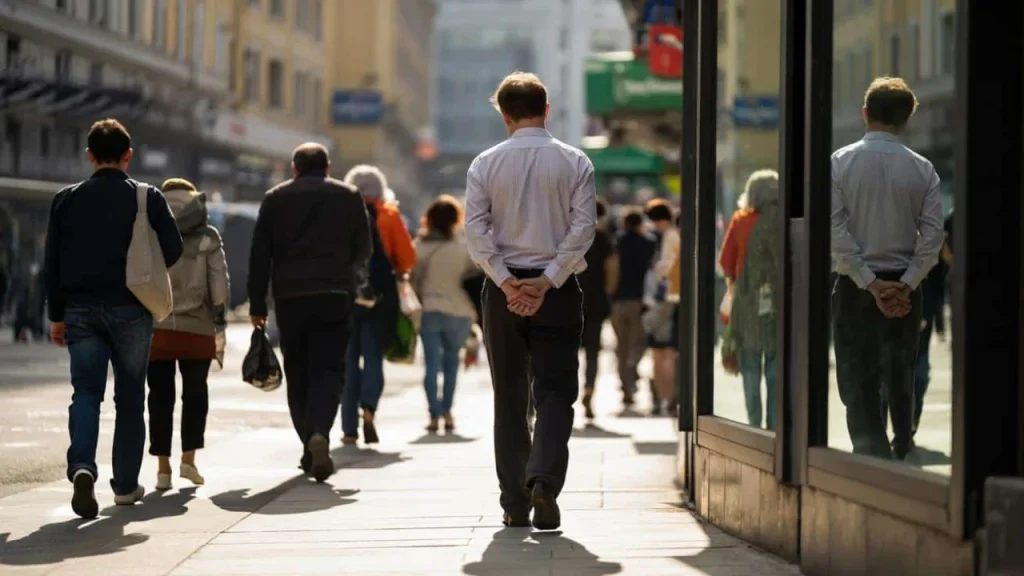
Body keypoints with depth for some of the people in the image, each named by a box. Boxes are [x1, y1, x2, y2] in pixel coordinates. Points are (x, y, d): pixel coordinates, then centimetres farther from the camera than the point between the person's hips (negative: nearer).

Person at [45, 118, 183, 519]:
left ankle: (82, 467, -24)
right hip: (129, 310, -1)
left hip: (80, 309, 1)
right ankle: (126, 484, 13)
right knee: (130, 396, 10)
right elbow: (173, 250, -4)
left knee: (86, 392, 0)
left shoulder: (66, 199, 4)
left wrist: (57, 315, 10)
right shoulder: (147, 198, -1)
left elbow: (52, 262, 4)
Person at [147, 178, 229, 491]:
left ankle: (163, 467, 1)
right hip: (197, 328, 0)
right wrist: (220, 316, 3)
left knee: (160, 397, 4)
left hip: (154, 328, 0)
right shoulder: (208, 237, 3)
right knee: (195, 394, 14)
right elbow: (219, 281, -1)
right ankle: (189, 458, 4)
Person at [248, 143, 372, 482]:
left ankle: (309, 447, 10)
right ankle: (320, 433, -27)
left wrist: (257, 304, 6)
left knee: (297, 372, 9)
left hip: (289, 297, 1)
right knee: (328, 367, -3)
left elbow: (259, 255, 5)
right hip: (335, 295, -1)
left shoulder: (275, 198, 9)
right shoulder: (348, 196, 9)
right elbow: (363, 251, 11)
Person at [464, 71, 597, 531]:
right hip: (558, 290, -1)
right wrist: (547, 282, -10)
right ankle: (544, 480, -22)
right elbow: (583, 228, -9)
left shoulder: (485, 165, 1)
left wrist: (508, 283, -9)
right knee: (555, 392, 0)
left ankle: (515, 505, 11)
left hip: (503, 290, 1)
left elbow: (475, 230, -7)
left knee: (510, 399, 9)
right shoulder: (574, 162, -1)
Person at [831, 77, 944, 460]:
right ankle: (902, 453, 20)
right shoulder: (922, 169, -1)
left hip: (855, 286, -2)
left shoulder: (840, 163, -5)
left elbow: (836, 230, -11)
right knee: (900, 379, 14)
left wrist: (870, 283, -10)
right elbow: (933, 234, -7)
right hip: (904, 286, 2)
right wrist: (905, 285, -7)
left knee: (858, 383, 1)